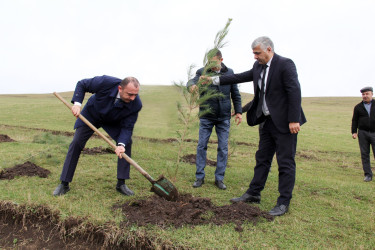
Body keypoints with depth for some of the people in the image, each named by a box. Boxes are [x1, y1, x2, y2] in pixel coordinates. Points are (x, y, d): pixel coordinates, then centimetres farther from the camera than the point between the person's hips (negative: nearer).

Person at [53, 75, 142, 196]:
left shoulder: (136, 104, -32)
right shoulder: (106, 82, -37)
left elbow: (127, 127, -25)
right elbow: (82, 84, -19)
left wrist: (121, 144, -42)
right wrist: (77, 103, -32)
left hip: (113, 122, 1)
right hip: (91, 114, -1)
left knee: (126, 142, -16)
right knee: (76, 143, -7)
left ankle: (121, 184, -4)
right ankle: (64, 184, 7)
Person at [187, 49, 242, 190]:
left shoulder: (229, 73, 4)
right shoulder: (202, 72, -2)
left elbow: (235, 94, 9)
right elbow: (192, 81, -21)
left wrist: (238, 111, 3)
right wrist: (192, 85, -44)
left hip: (224, 117, 1)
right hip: (206, 117, -1)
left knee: (223, 148, 5)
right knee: (201, 146, 2)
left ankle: (219, 178, 17)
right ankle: (199, 177, 15)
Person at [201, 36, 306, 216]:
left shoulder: (285, 65, -13)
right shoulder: (258, 67, 9)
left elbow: (295, 92, -18)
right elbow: (241, 77, 14)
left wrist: (294, 120, -23)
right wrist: (215, 80, 11)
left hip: (284, 122, -8)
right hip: (267, 121, 8)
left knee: (286, 162, 0)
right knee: (262, 159, 14)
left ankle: (283, 203, 10)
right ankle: (253, 194, 25)